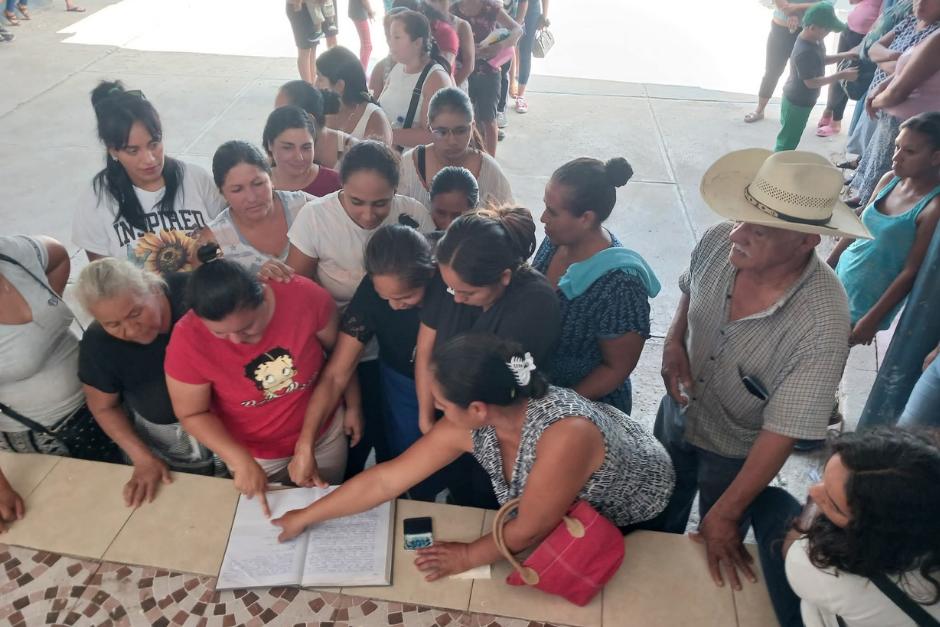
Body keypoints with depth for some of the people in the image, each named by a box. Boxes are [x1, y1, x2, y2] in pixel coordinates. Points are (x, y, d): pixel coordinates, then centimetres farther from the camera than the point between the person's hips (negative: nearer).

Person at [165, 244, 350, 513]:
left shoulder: (305, 296, -28)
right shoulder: (188, 340, -28)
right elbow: (192, 414, -14)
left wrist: (352, 404, 1)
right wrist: (242, 461, -24)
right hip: (255, 454, -1)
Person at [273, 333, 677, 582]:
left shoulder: (564, 434, -45)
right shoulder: (469, 427, -24)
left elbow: (528, 532, -31)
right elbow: (385, 479, -15)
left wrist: (468, 557, -16)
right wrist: (306, 517, -8)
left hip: (635, 517, -5)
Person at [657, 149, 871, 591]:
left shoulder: (823, 322, -37)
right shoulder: (719, 242, -24)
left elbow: (782, 433, -29)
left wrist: (725, 514, -22)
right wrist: (674, 340, -16)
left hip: (738, 452, -4)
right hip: (676, 414, 4)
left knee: (720, 548, 26)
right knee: (661, 517, 31)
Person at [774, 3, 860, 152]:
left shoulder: (814, 40, -2)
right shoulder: (805, 52, -32)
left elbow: (820, 60, 15)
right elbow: (811, 82, -27)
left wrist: (844, 56, 1)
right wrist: (841, 75, -25)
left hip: (800, 100, 10)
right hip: (797, 102, -10)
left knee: (791, 138, 24)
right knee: (788, 140, 5)